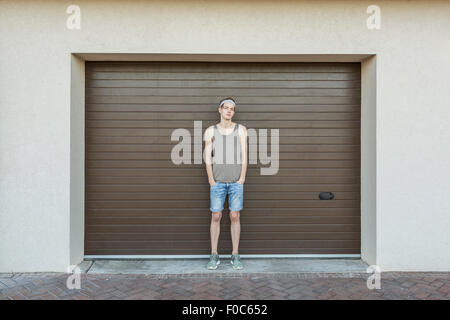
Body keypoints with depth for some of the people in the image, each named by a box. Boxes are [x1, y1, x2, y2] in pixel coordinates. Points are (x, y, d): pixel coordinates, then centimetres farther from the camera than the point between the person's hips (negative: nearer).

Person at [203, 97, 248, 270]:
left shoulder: (240, 129, 4)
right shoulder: (210, 131, 4)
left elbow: (244, 156, -1)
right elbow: (207, 158, 0)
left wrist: (241, 179, -8)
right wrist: (212, 181, -8)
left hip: (236, 181, 0)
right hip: (217, 181, 0)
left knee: (235, 217, 2)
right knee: (216, 217, 2)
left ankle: (235, 256, 12)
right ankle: (214, 256, 12)